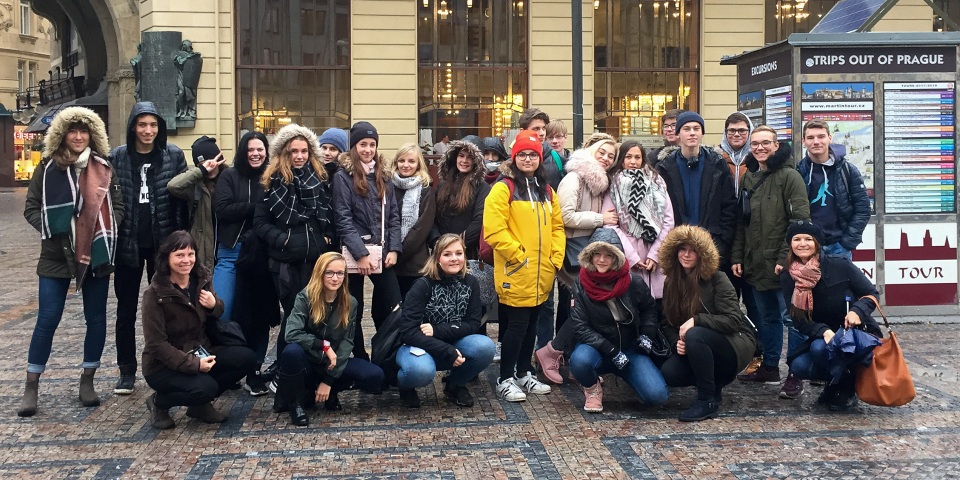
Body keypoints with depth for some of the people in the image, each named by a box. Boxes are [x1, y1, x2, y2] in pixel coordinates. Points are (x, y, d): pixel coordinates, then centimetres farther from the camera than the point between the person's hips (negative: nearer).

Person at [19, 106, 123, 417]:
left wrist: (106, 230, -8)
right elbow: (31, 208, 2)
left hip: (96, 254, 2)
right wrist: (52, 229, -13)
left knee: (96, 319, 7)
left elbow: (118, 206, 8)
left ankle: (87, 381, 20)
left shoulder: (103, 168, 3)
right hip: (57, 255, -2)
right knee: (47, 319, -2)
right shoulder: (47, 167, 0)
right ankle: (31, 386, 9)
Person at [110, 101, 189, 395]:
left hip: (162, 243, -1)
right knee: (126, 309, 8)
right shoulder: (117, 158, 0)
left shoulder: (174, 155, -1)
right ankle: (127, 371, 18)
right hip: (128, 243, 1)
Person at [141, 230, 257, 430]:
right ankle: (159, 402, 0)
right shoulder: (155, 294, -18)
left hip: (199, 352, 6)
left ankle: (200, 404, 3)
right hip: (164, 365, -6)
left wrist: (214, 305, -12)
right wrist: (193, 364, -27)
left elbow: (218, 314, 13)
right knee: (204, 387, -32)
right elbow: (156, 344, -19)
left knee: (246, 358, -15)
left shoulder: (201, 279, -1)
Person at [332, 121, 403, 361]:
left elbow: (394, 215, 11)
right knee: (354, 311, 4)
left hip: (382, 253, 4)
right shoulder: (343, 177, -2)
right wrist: (361, 254, -16)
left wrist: (394, 249, -1)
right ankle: (360, 359, 15)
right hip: (355, 253, -4)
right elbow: (343, 220, -9)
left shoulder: (383, 177, 13)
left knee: (393, 308, 0)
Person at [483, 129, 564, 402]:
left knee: (532, 324, 15)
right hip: (515, 273, -7)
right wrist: (519, 255, -16)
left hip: (542, 274, 7)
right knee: (517, 325, -3)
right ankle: (505, 379, 7)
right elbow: (494, 230, -16)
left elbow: (557, 226, 15)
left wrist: (556, 258, 4)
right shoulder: (503, 188, -9)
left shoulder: (546, 190, 13)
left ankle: (524, 373, 28)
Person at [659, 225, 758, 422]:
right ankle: (714, 382, 6)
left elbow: (734, 320, -20)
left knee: (694, 335, -36)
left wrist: (696, 320, -29)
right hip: (703, 347, 5)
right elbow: (667, 324, 4)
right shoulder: (671, 284, 3)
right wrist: (676, 342, -17)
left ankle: (708, 400, -22)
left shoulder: (717, 279, -13)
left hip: (735, 344, -5)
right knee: (669, 373, -22)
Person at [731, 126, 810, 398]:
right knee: (766, 317, 16)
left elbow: (800, 220, -12)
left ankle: (795, 376, 4)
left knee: (791, 316, -2)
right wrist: (737, 257, 10)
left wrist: (785, 258, -17)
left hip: (782, 264, -6)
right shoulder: (748, 178, 13)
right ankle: (769, 367, 27)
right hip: (754, 263, 7)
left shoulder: (789, 176, -7)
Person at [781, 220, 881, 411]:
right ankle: (835, 381, 11)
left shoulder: (840, 265, -14)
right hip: (821, 336, 4)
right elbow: (799, 320, -8)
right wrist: (824, 331, -27)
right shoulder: (788, 277, -5)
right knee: (798, 366, -22)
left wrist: (857, 311, -27)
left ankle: (847, 388, -3)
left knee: (819, 348, -32)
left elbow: (871, 294, -5)